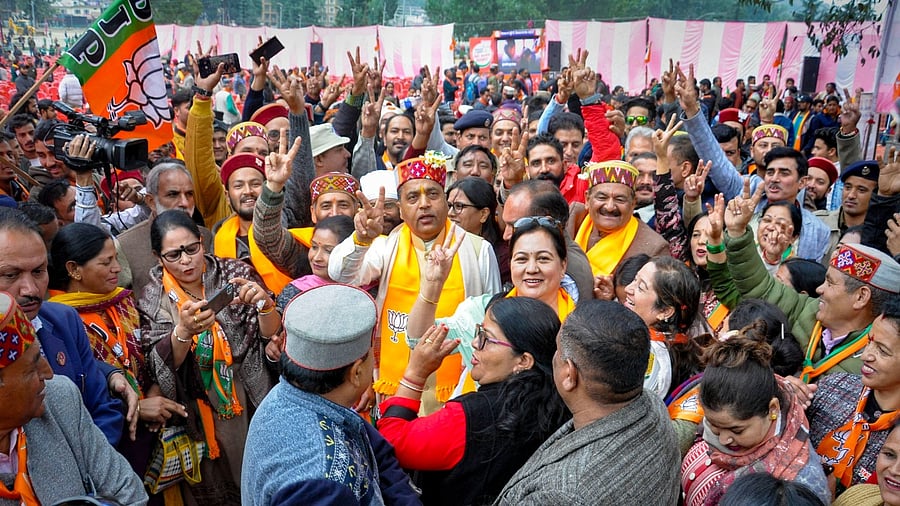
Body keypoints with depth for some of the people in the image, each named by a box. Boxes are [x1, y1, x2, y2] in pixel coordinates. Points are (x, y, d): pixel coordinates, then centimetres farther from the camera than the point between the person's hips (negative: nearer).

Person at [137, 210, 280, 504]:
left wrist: (265, 304, -28)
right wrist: (183, 332, -32)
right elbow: (160, 367, -13)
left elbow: (272, 337, -7)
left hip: (256, 404, 0)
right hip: (202, 418, 0)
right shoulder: (154, 299, -3)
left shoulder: (236, 274, -5)